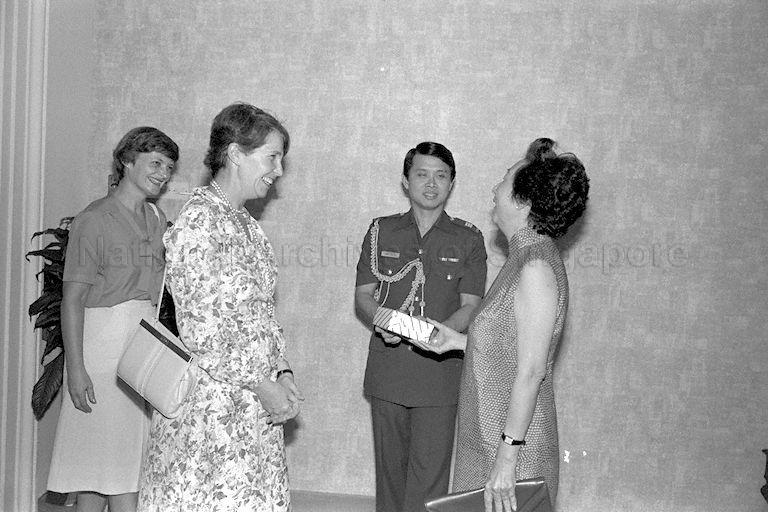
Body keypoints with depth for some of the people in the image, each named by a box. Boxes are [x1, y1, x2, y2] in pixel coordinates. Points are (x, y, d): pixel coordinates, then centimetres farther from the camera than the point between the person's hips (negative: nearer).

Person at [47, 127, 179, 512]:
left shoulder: (156, 219, 12)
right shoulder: (94, 220, -8)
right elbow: (72, 297, -11)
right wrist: (75, 367, -17)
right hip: (101, 340, -6)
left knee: (132, 455, 6)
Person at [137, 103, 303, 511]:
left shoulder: (246, 224, 15)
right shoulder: (198, 221, -13)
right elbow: (200, 332, -19)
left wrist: (282, 372, 4)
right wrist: (261, 384, -15)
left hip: (256, 409, 8)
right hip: (210, 407, -8)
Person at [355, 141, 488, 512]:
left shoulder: (467, 239, 4)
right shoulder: (381, 232, 9)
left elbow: (470, 307, 0)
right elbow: (363, 294, 9)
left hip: (439, 370, -2)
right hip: (386, 369, 2)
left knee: (429, 474, -6)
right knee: (389, 467, 9)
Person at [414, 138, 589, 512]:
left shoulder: (536, 269, -20)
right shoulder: (527, 257, 10)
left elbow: (530, 371, -22)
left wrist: (507, 456, -22)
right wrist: (459, 341, 14)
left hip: (515, 445, -9)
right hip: (487, 438, 9)